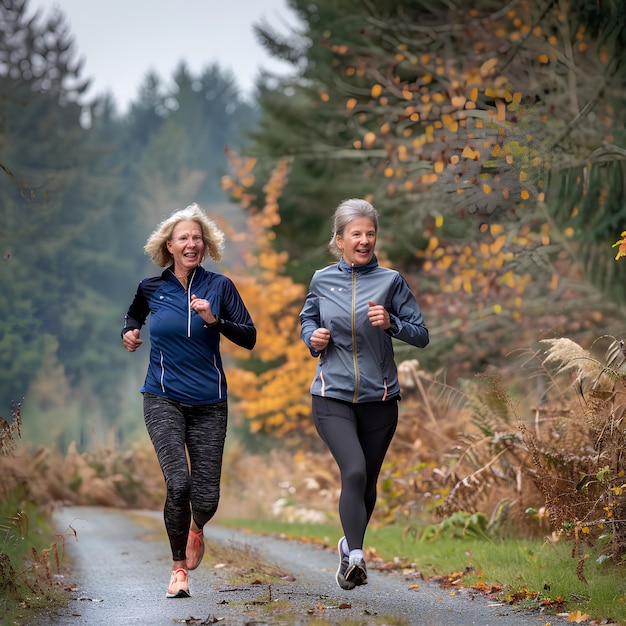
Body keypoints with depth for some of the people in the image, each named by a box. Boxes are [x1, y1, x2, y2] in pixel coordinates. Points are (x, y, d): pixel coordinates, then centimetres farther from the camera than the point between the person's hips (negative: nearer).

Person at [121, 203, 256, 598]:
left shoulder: (220, 287, -1)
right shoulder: (151, 289, 3)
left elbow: (249, 338, -5)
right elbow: (133, 315, 26)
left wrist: (215, 320, -19)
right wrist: (130, 332, 6)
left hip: (209, 403, 1)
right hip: (164, 399, -1)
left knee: (206, 496, -1)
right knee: (178, 483, -20)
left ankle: (196, 529, 38)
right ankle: (179, 566, -1)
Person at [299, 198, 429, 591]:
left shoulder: (391, 281, -1)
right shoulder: (322, 280, 4)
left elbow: (421, 335, 0)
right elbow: (307, 320, 21)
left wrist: (391, 323, -19)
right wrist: (312, 338, -1)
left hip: (379, 398, 1)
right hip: (333, 396, -1)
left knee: (368, 481, 13)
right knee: (354, 471, -23)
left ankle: (350, 546, 37)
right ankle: (355, 556, -23)